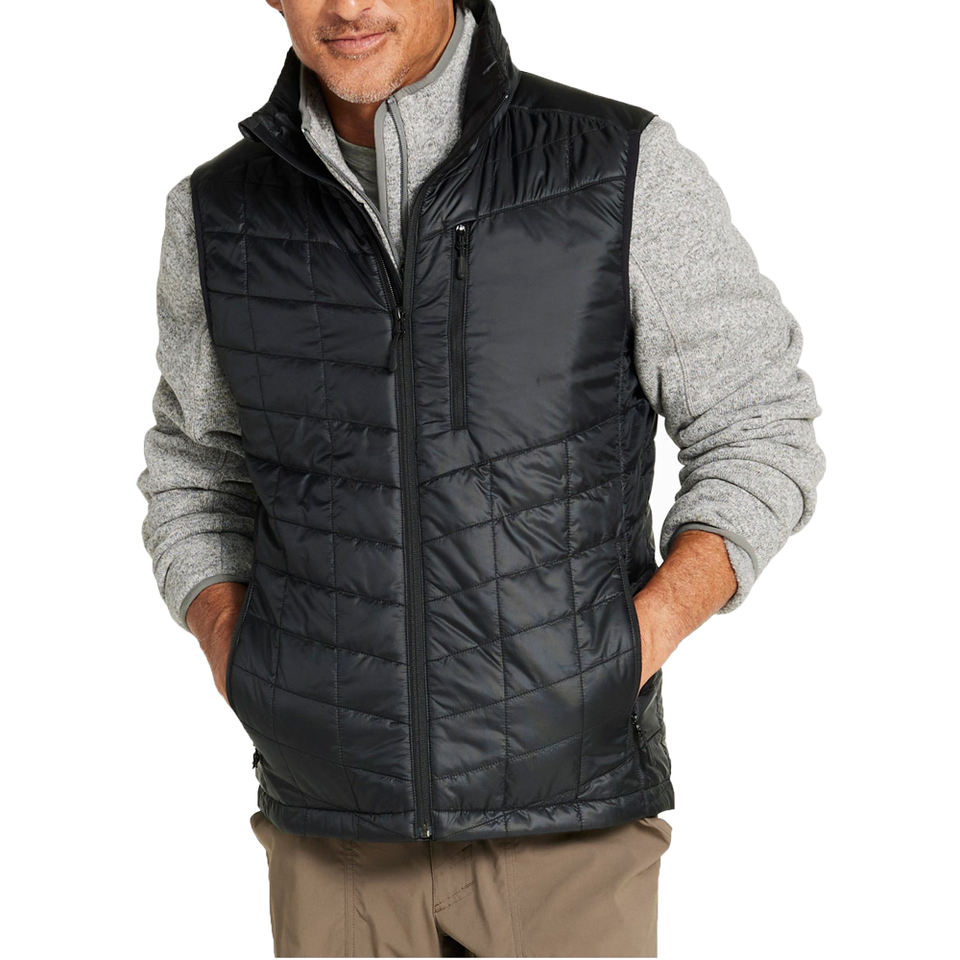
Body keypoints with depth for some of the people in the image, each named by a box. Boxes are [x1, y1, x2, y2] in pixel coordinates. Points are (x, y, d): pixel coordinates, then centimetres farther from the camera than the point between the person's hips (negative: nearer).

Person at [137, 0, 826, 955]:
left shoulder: (625, 170, -9)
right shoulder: (220, 216, -1)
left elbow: (760, 432, 0)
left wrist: (646, 638, -15)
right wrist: (227, 643, -3)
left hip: (568, 825, -2)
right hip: (333, 828, 2)